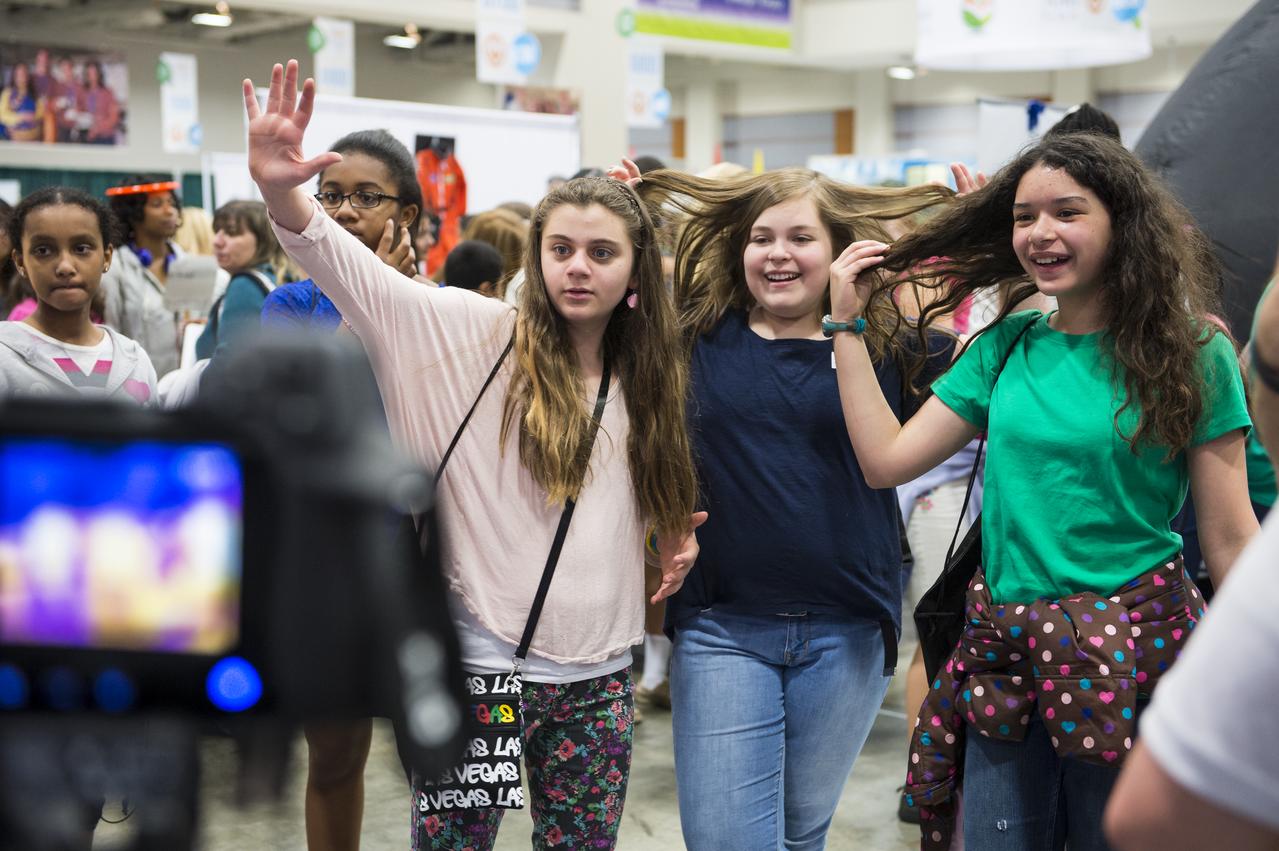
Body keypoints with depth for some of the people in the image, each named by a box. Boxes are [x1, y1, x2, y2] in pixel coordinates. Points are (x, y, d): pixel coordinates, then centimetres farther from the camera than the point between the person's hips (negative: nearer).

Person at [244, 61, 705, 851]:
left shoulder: (646, 380, 8)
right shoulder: (475, 334, -6)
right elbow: (345, 265, -16)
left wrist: (678, 537, 2)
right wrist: (280, 190, -33)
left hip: (597, 678, 4)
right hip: (478, 663, -4)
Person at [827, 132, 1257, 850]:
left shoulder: (1191, 352, -5)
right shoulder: (1006, 347, 6)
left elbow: (1230, 538, -5)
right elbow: (887, 460, 3)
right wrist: (849, 325, 4)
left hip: (1132, 660, -3)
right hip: (1007, 663, 4)